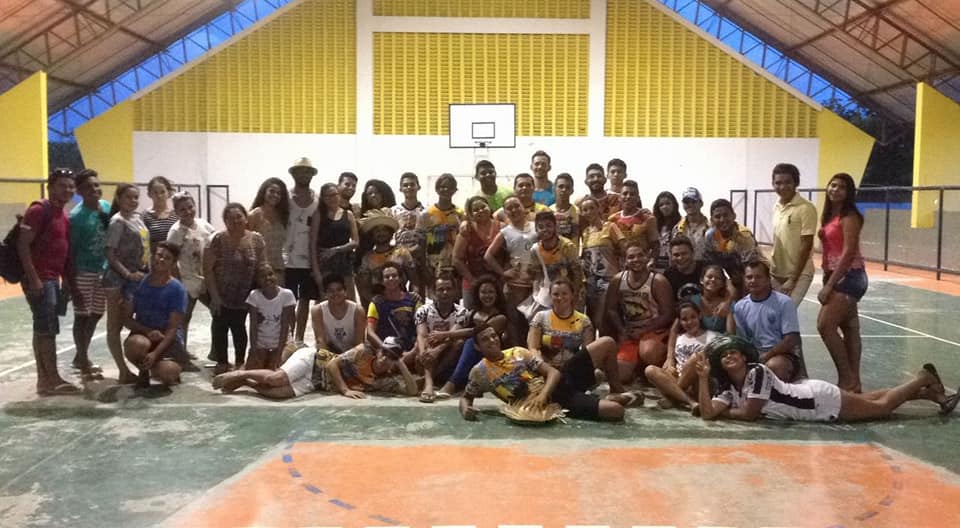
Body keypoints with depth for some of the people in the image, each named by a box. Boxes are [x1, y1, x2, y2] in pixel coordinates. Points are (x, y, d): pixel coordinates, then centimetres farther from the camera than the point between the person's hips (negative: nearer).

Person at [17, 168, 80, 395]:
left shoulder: (64, 216, 14)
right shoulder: (38, 210, -12)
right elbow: (22, 245, -17)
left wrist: (66, 281, 17)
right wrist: (33, 279, -20)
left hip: (53, 280, 9)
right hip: (39, 280, -9)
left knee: (42, 329, 11)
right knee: (48, 329, -7)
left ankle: (44, 379, 16)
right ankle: (53, 379, -1)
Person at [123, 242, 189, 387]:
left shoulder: (177, 289, -8)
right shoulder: (138, 284, 0)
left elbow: (173, 328, -12)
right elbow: (127, 319, 1)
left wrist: (155, 353, -25)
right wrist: (148, 331, -19)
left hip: (168, 339, -2)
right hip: (143, 334, 2)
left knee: (166, 372, -30)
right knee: (136, 344, -36)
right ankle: (144, 371, -1)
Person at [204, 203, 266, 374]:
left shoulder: (257, 240, -4)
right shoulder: (218, 240, -12)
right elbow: (207, 268, -10)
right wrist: (214, 295, -14)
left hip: (244, 296, 1)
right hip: (222, 296, -1)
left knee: (239, 327, 12)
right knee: (220, 327, 7)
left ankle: (240, 362, 24)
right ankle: (222, 362, 22)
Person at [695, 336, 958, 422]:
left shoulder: (758, 372, -28)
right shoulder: (731, 391, -5)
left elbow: (749, 414, -27)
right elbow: (707, 413, -15)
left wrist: (723, 412, -11)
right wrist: (704, 378, -23)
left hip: (821, 399, -7)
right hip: (807, 393, 7)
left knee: (882, 406, 10)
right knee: (867, 399, 23)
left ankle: (925, 379, 30)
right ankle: (925, 393, 40)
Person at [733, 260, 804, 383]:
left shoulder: (784, 302, -6)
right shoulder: (740, 306, 5)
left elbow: (791, 340, -11)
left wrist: (765, 356, -19)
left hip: (784, 354, -3)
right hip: (754, 355, 4)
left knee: (774, 365, -36)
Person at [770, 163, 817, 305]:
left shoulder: (806, 208, -14)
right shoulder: (776, 208, 7)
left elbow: (806, 245, -15)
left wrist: (793, 279, -15)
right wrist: (772, 268, 13)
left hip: (799, 274, -6)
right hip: (777, 273, 7)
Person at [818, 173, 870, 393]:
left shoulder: (849, 217, -12)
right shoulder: (830, 216, 13)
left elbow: (848, 253, -18)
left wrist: (829, 285, -18)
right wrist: (826, 282, 7)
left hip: (849, 276, -9)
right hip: (837, 277, 9)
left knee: (825, 325, -14)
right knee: (850, 330, 11)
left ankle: (847, 378, -3)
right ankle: (853, 381, 16)